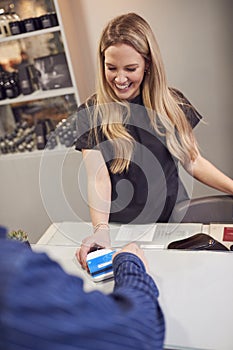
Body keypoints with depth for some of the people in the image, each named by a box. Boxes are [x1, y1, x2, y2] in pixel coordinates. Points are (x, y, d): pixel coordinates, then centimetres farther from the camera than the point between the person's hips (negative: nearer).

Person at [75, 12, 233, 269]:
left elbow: (193, 162, 6)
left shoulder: (172, 103, 1)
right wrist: (101, 228, -30)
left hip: (176, 217, 2)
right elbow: (98, 178, -14)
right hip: (123, 227, -1)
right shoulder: (91, 114, -6)